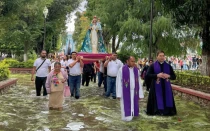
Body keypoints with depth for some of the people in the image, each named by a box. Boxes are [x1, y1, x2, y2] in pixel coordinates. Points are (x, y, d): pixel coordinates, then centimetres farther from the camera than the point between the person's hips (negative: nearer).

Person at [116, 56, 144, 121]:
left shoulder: (136, 70, 5)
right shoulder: (122, 69, -7)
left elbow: (139, 82, 6)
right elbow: (119, 82, -6)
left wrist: (140, 94, 3)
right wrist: (119, 94, -10)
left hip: (134, 92, 4)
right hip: (125, 92, -4)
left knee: (133, 106, 9)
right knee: (126, 106, 1)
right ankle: (127, 116, 11)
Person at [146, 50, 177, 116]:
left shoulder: (168, 66, 8)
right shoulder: (153, 66, 0)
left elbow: (174, 76, 10)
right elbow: (147, 75, -8)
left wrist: (168, 76, -12)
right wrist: (157, 75, -18)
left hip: (166, 87, 3)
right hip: (156, 87, -2)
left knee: (167, 100, 3)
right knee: (158, 100, -2)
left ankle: (167, 112, 14)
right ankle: (157, 112, 9)